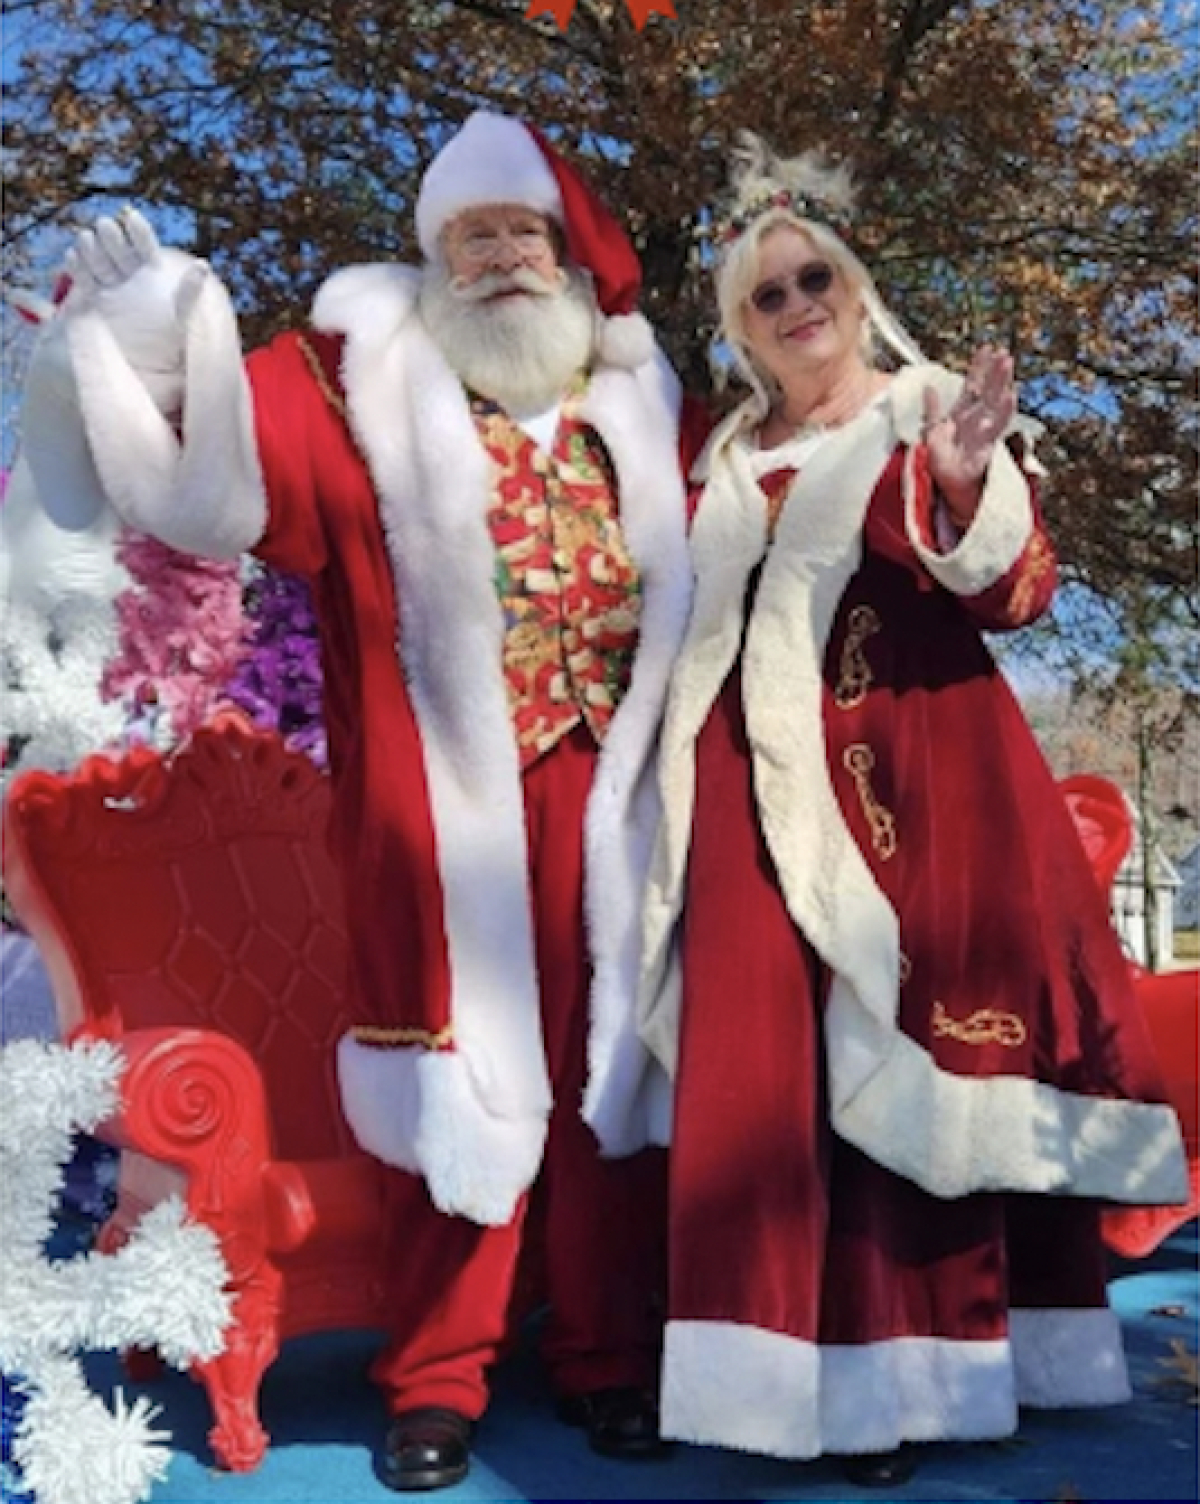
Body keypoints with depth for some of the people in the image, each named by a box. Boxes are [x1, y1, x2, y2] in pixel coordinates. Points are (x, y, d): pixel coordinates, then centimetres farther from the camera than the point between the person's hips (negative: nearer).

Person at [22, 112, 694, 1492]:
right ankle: (439, 1377, 18)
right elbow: (210, 464, -9)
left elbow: (698, 584, 25)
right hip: (447, 802, -3)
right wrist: (136, 335, -21)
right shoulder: (362, 385, 5)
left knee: (607, 1065, 9)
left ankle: (608, 1358, 24)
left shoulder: (638, 410, 16)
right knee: (465, 1076, 2)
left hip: (607, 798, 3)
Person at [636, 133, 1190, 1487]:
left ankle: (909, 1364, 10)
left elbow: (1019, 592, -7)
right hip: (767, 797, 4)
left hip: (918, 779, -3)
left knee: (911, 1059, -3)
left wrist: (964, 484, -23)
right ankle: (821, 1366, 10)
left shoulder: (939, 415, 4)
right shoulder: (726, 459, 16)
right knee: (772, 1069, 0)